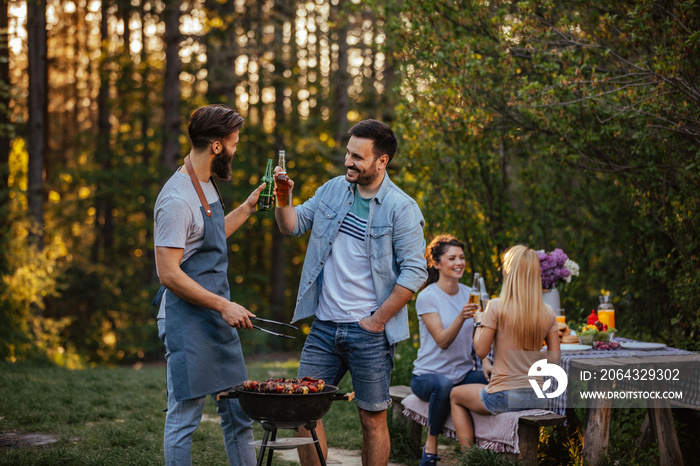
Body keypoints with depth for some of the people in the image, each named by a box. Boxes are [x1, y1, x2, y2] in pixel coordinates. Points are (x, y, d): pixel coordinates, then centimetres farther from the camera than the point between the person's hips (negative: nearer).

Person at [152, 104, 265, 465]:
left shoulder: (207, 185, 12)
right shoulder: (177, 199, -19)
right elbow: (169, 274, -21)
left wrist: (248, 208, 25)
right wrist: (223, 305, -21)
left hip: (218, 319, 9)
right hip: (187, 323, -9)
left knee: (238, 413, 12)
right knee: (184, 417, -1)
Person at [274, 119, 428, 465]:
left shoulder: (401, 208, -10)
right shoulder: (333, 190, 7)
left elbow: (415, 273, -13)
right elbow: (294, 225, 12)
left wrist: (378, 320, -13)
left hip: (369, 333, -5)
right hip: (324, 326, 5)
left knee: (373, 420, 5)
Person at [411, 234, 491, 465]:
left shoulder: (468, 294, 10)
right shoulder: (427, 297, -9)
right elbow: (442, 341, -17)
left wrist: (485, 361, -6)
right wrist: (461, 317, -34)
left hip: (464, 373, 5)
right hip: (428, 374, -5)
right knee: (444, 385, -40)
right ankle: (431, 444, -17)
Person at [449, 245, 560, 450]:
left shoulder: (497, 307, -15)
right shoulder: (547, 312, -1)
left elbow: (481, 350, -10)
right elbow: (554, 358, 3)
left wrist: (479, 322, 6)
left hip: (504, 396, -5)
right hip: (537, 398, 5)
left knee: (455, 396, 24)